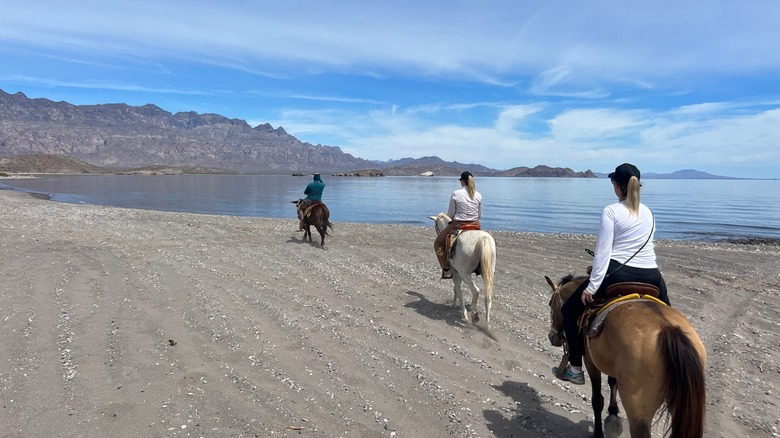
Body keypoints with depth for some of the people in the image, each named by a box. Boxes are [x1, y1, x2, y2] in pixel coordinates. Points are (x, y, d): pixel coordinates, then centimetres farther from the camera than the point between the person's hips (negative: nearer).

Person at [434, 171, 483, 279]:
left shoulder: (456, 194, -11)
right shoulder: (478, 196, -1)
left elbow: (450, 214, -6)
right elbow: (480, 215, 6)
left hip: (458, 225, -4)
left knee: (438, 243, 16)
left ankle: (446, 269, 9)